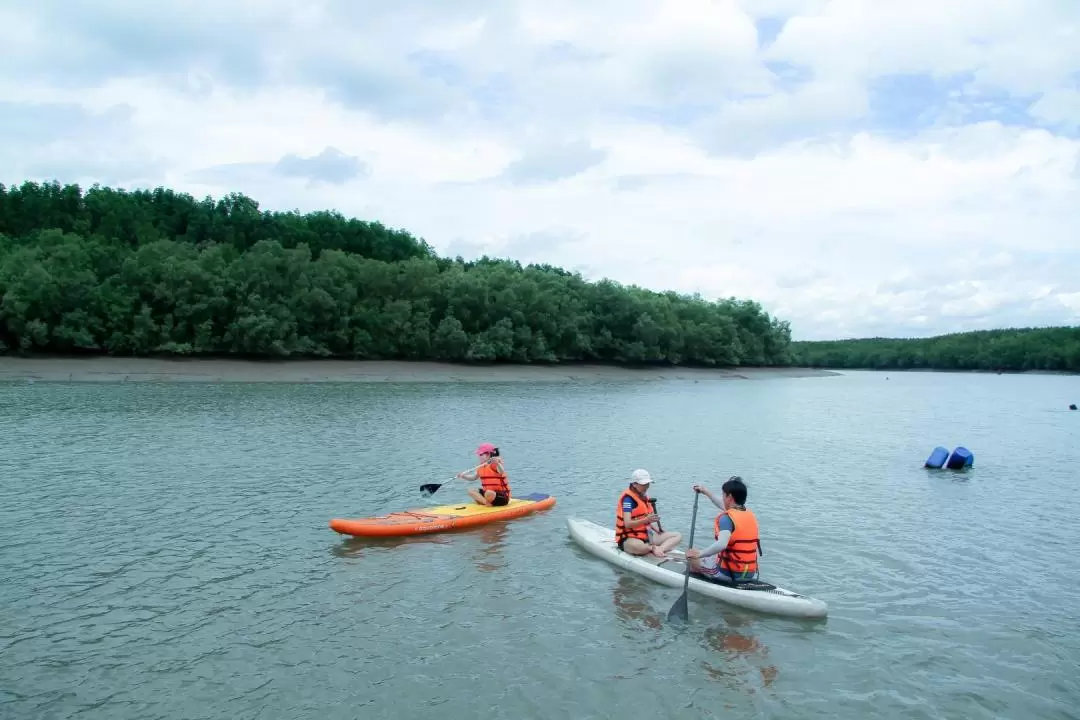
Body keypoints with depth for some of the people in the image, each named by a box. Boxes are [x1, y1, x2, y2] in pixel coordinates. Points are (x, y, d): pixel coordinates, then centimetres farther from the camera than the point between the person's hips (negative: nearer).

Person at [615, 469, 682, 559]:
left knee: (678, 536, 2)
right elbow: (627, 524, -24)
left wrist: (658, 531, 5)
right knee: (639, 547, -45)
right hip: (629, 539, -9)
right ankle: (654, 547, -12)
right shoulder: (628, 498, -15)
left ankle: (659, 549, -24)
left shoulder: (645, 498, 13)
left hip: (646, 536, 9)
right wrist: (646, 520, -36)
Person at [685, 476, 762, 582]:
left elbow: (722, 544, -35)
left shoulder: (727, 518, -17)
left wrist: (699, 554, -29)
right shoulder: (751, 515, 8)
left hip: (728, 574, -7)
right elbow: (725, 507, 26)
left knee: (694, 559, 15)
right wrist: (706, 492, 35)